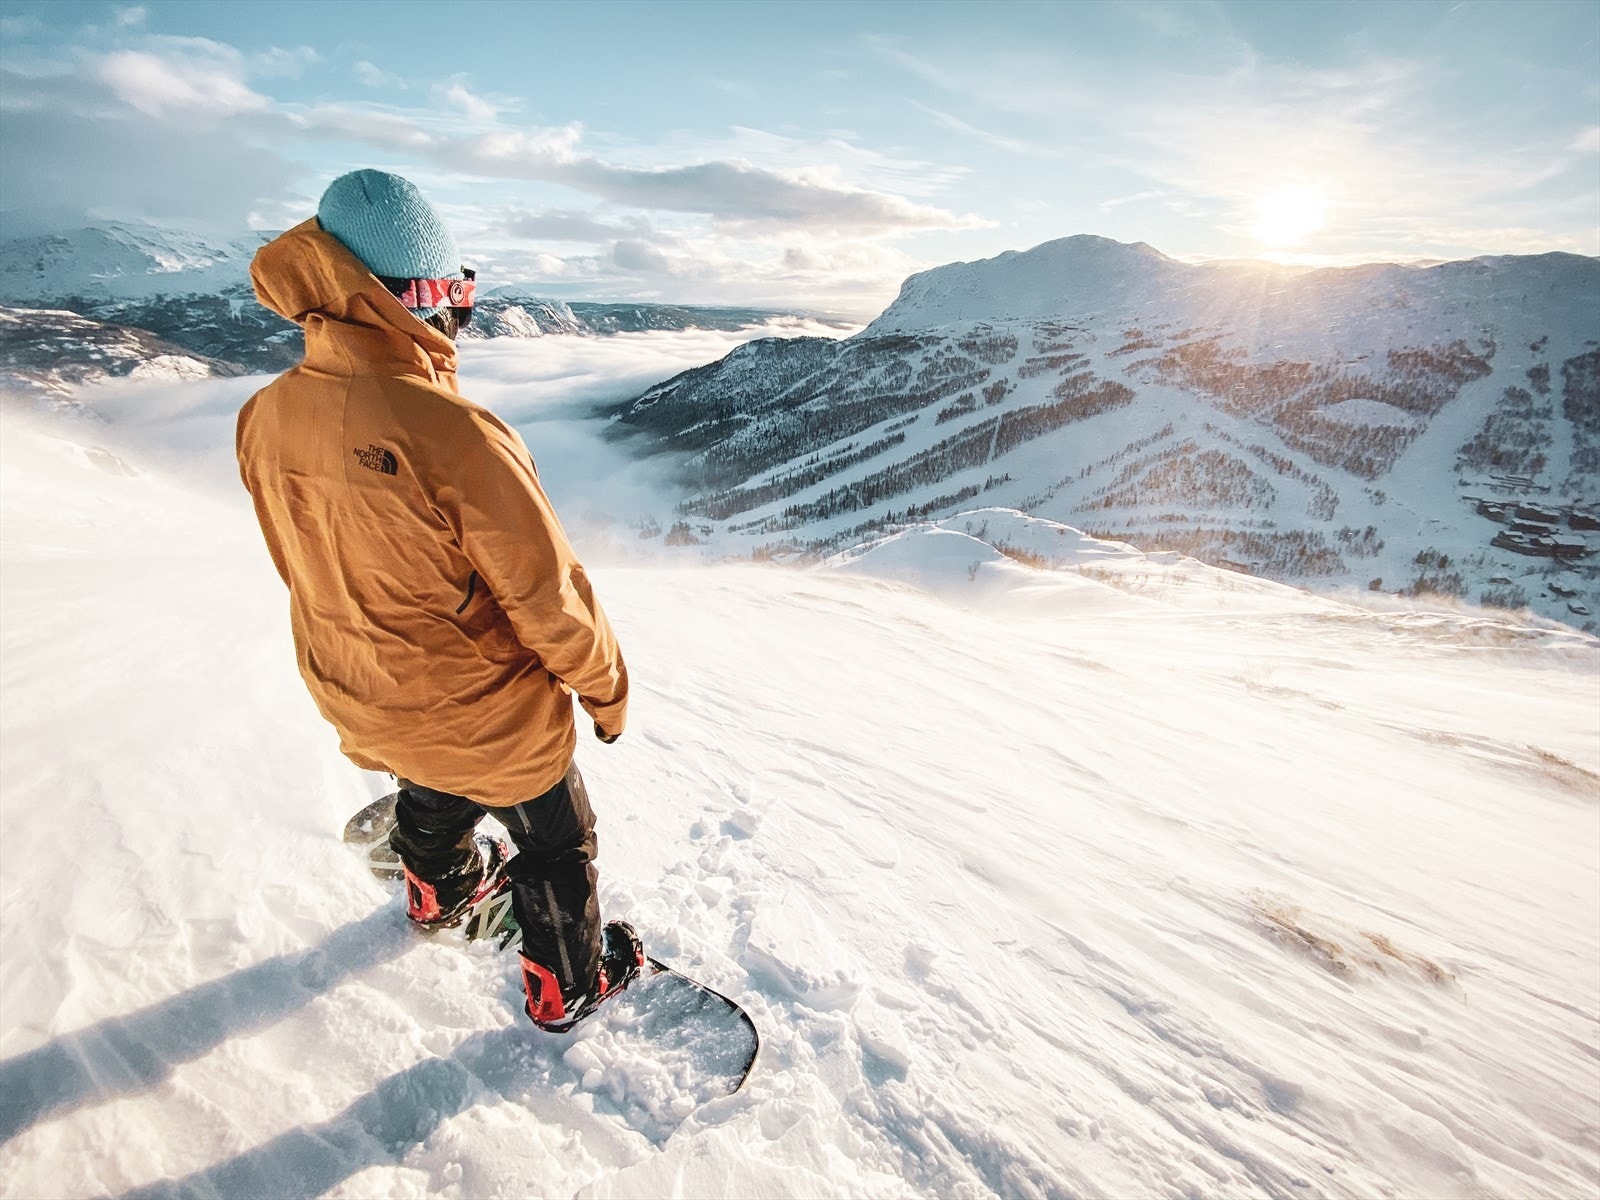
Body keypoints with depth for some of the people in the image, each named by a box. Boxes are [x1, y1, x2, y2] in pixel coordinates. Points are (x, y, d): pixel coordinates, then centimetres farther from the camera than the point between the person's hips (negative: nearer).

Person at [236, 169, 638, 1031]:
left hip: (359, 703, 7)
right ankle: (568, 987, 43)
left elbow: (305, 571, 4)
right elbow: (549, 597, -26)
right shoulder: (456, 434, -33)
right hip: (488, 712, -6)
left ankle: (442, 894, 67)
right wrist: (605, 689, -8)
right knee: (555, 841, 20)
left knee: (430, 800, 36)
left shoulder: (265, 417, -10)